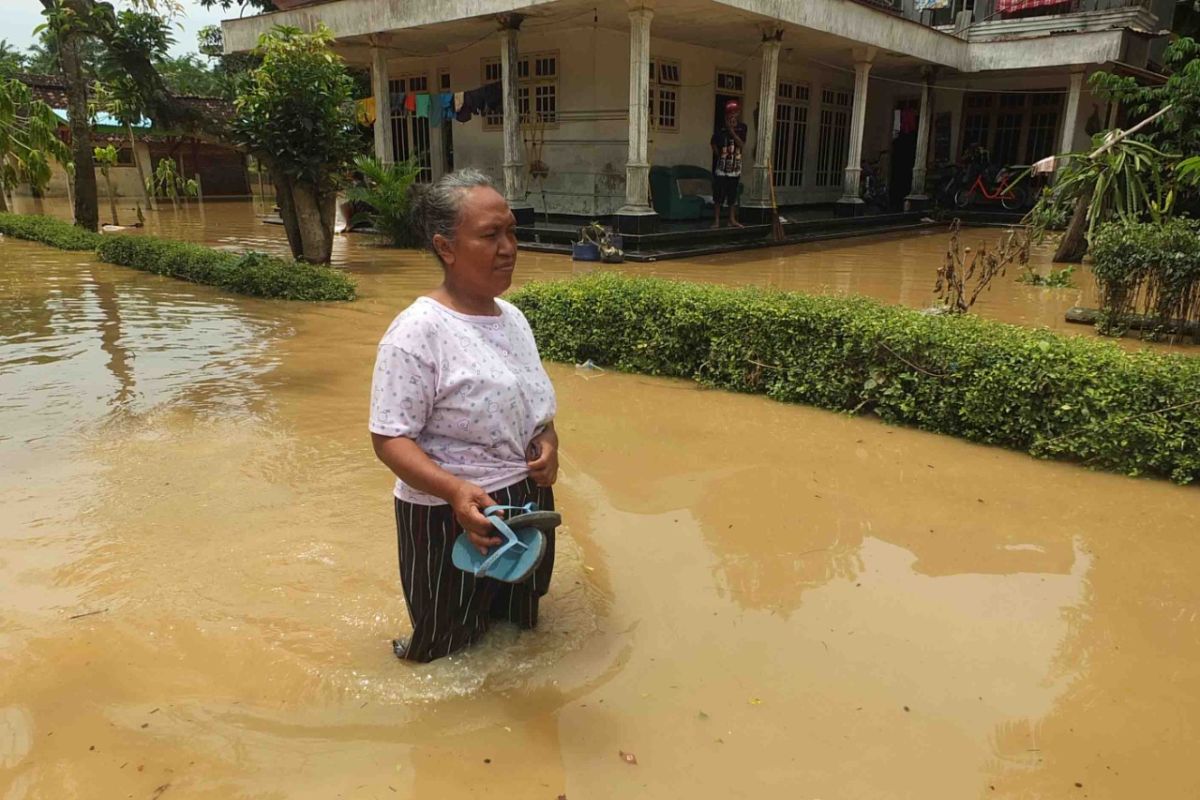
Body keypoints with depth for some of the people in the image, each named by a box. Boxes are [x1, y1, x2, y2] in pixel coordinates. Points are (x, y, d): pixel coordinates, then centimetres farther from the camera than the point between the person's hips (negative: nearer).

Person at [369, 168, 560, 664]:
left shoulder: (513, 318, 4)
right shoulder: (416, 331, -20)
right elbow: (390, 439, -21)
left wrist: (548, 442, -6)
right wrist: (454, 490, -36)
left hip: (527, 504, 7)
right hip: (450, 513, -7)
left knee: (518, 623, 25)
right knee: (449, 648, 11)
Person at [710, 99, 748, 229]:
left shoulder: (742, 127, 2)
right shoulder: (721, 128, -4)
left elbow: (742, 145, -9)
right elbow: (714, 144, 5)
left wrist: (731, 130, -16)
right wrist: (720, 156, -1)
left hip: (735, 167, 2)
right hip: (722, 167, -2)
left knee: (733, 194, 9)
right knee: (718, 194, -1)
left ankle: (732, 219, 17)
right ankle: (716, 220, 5)